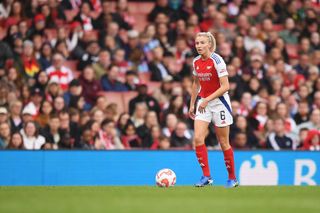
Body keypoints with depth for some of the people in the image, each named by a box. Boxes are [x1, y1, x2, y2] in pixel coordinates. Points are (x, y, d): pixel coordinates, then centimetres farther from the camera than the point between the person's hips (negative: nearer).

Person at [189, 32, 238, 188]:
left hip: (219, 102, -6)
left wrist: (207, 100, -23)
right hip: (203, 102, 6)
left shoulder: (217, 60, -16)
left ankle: (232, 178, 16)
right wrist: (192, 104, 17)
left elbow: (225, 86, -19)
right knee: (198, 138, -12)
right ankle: (206, 176, -6)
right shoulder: (196, 62, 4)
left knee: (223, 142, 2)